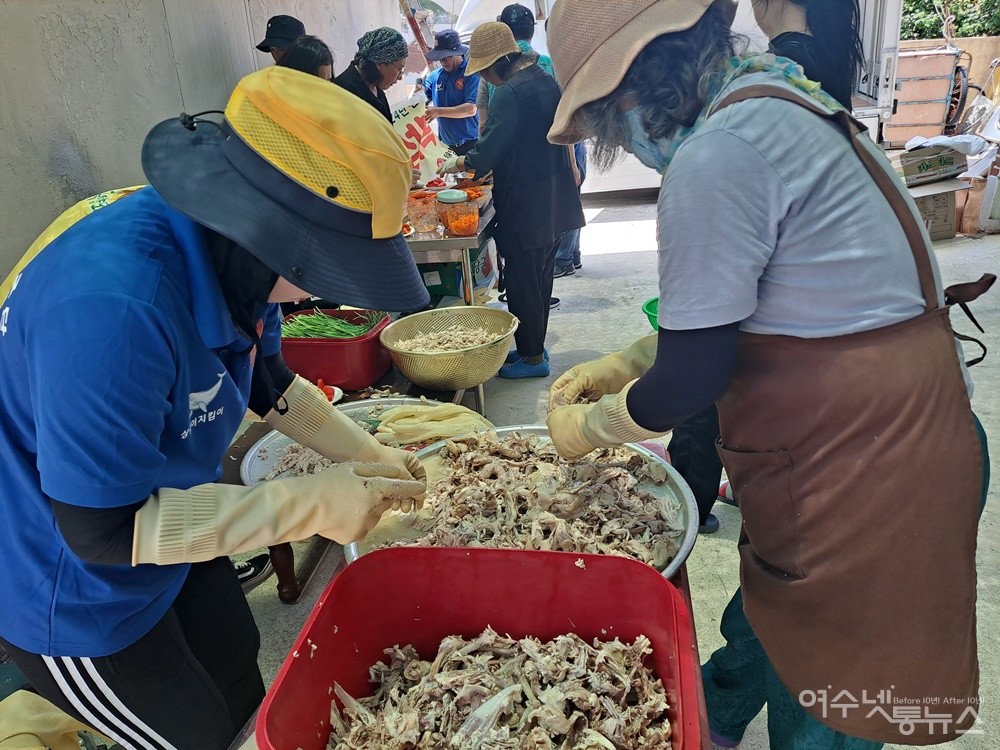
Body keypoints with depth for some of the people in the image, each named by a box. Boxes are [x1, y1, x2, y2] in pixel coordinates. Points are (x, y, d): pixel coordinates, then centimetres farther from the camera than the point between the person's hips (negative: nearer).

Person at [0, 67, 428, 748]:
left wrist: (369, 455, 2)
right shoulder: (111, 302, -39)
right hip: (66, 594, -7)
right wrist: (314, 503, -29)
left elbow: (268, 381, 7)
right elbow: (104, 528, -32)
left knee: (243, 690, 23)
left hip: (170, 532, 8)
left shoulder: (234, 254, -12)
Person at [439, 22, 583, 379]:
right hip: (554, 204, 9)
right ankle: (536, 346, 30)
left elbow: (486, 154, -20)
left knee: (523, 286, 2)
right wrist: (489, 164, 18)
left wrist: (458, 163, 0)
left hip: (525, 209, -9)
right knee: (540, 280, 18)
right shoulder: (546, 81, 10)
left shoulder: (509, 94, -19)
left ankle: (532, 358, 12)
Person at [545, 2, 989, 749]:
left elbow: (689, 380, -18)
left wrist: (588, 425, -1)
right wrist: (627, 363, 14)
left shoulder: (715, 157, -23)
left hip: (862, 469, -10)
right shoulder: (777, 100, 8)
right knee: (764, 619, 29)